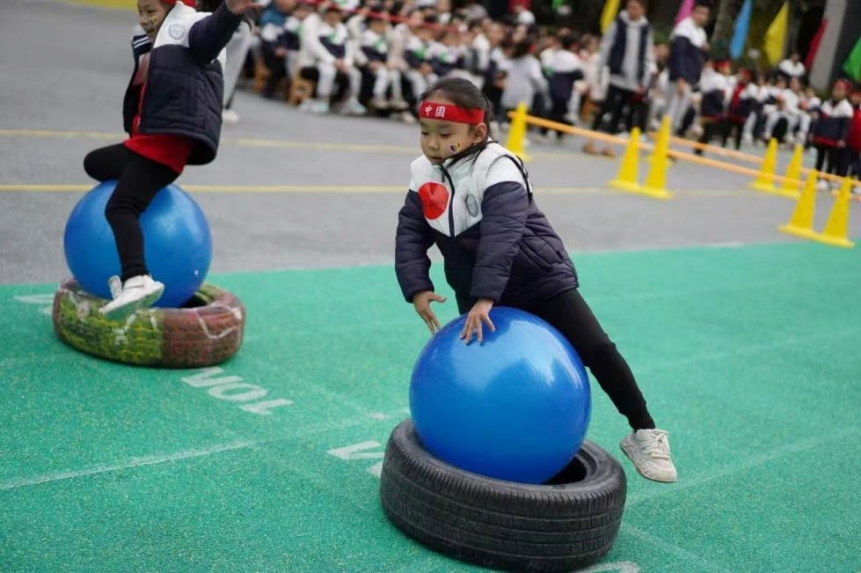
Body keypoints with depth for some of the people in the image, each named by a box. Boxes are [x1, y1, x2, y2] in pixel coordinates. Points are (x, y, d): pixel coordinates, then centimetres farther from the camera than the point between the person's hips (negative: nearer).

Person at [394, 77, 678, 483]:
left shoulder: (497, 169, -25)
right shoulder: (424, 175, -4)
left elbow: (501, 235, -37)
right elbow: (410, 235, -5)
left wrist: (485, 297, -45)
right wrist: (417, 288, -19)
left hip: (540, 281, -6)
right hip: (476, 294, 6)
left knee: (596, 349, -9)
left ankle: (643, 433, 5)